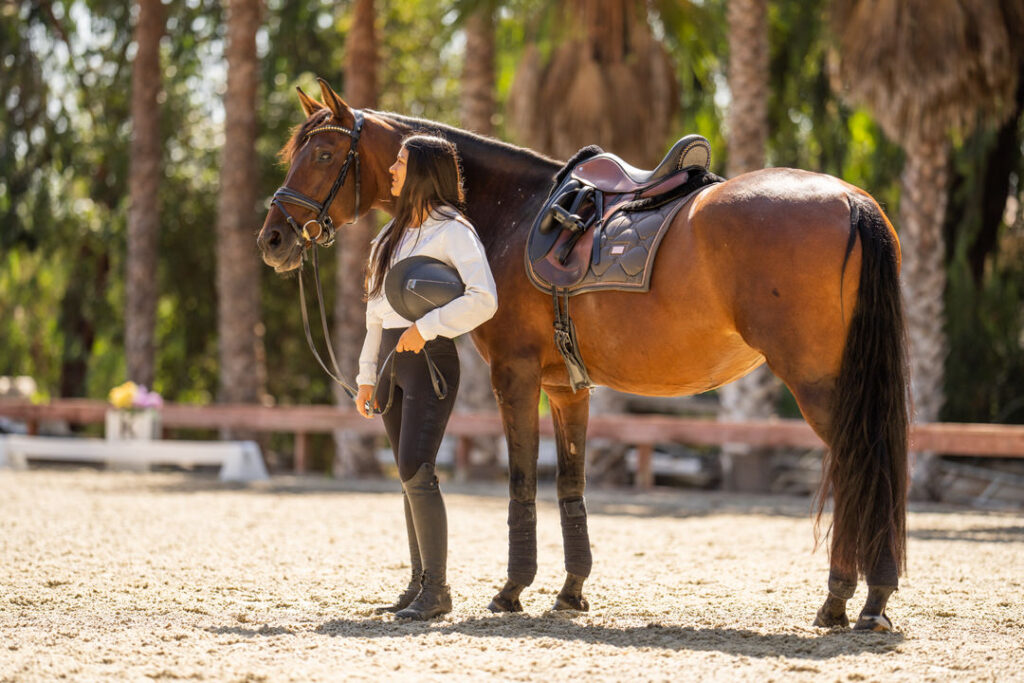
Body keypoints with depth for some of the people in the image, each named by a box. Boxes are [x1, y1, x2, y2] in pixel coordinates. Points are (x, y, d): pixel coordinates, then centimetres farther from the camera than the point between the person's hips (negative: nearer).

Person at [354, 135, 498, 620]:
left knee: (416, 470, -16)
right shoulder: (393, 234, 17)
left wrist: (426, 327, -22)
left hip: (429, 358, -8)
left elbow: (484, 298, -20)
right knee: (410, 475, 10)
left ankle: (437, 589, -12)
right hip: (391, 359, 8)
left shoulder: (452, 231, -7)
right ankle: (419, 583, 15)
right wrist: (367, 375, 14)